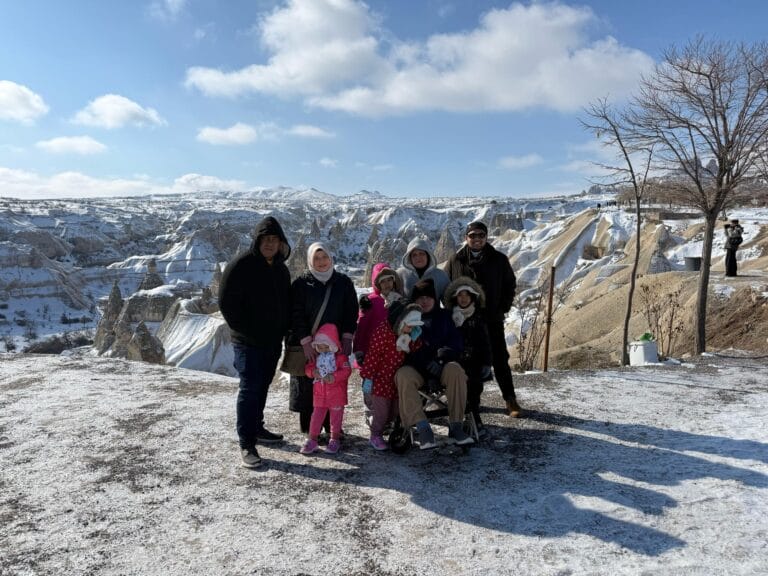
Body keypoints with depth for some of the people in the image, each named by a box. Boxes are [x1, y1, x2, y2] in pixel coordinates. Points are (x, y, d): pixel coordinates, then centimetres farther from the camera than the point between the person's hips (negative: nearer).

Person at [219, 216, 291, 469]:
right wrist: (245, 331, -14)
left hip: (273, 342, 7)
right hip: (249, 343, -7)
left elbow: (286, 304, 20)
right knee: (249, 389, -6)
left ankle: (256, 428, 32)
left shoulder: (281, 269, 11)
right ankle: (247, 444, 1)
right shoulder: (241, 265, -11)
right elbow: (226, 303, -13)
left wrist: (282, 330, 7)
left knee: (262, 386, 16)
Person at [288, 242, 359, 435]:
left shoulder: (343, 282, 7)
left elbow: (351, 311, 7)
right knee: (307, 387, 1)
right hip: (307, 346, -2)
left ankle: (333, 426, 20)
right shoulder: (301, 284, 0)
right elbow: (296, 315, -6)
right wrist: (306, 341, -15)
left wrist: (347, 338, -3)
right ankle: (309, 428, 14)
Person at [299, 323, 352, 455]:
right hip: (319, 393, 4)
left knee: (336, 417, 8)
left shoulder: (341, 357, -9)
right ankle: (312, 440, 16)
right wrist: (313, 372, -16)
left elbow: (346, 371, -18)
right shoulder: (316, 357, 6)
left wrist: (333, 377, -27)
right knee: (316, 416, 7)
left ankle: (335, 439, 22)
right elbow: (309, 367, 7)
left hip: (336, 394, -3)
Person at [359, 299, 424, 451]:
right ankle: (375, 436, 23)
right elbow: (373, 355, -19)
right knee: (381, 412, 1)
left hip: (397, 380, 7)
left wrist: (415, 340, -10)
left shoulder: (408, 334, 4)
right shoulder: (383, 331, -19)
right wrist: (368, 378, -18)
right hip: (381, 379, -7)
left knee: (395, 412, 11)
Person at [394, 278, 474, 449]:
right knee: (402, 376, -34)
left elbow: (455, 343, 8)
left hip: (441, 366, 1)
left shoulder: (444, 316, 19)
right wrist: (427, 364, -15)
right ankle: (423, 428, -37)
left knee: (455, 370, -32)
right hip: (414, 368, -1)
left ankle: (456, 426, -27)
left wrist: (439, 359, -13)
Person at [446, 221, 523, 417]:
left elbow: (510, 285, 9)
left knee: (500, 360, 3)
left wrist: (503, 308, -1)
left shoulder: (499, 259, 1)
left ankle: (510, 399, 12)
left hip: (492, 320, -1)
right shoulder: (455, 260, 1)